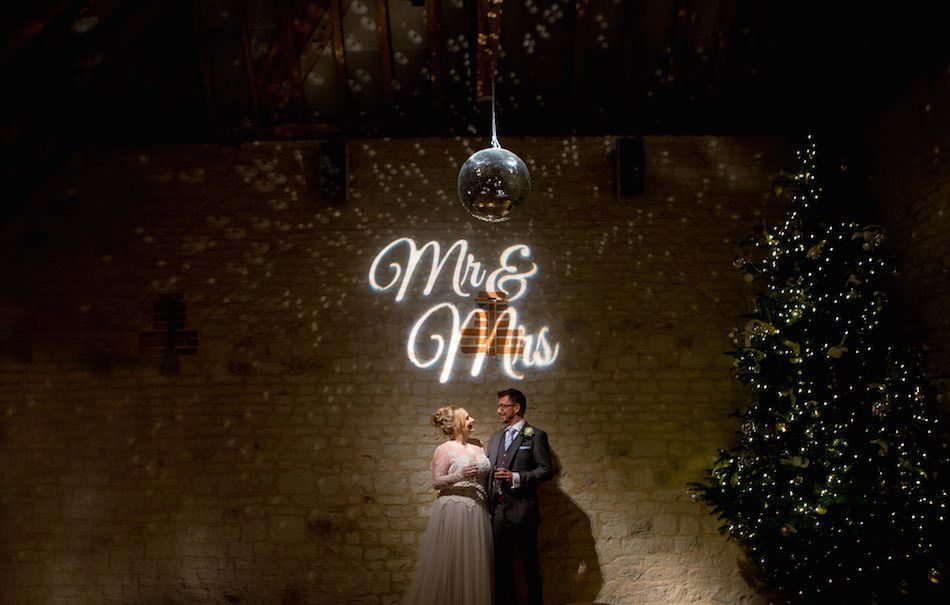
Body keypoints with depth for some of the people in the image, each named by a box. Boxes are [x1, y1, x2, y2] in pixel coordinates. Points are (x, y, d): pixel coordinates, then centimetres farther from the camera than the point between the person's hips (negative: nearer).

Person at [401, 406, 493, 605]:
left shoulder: (477, 445, 10)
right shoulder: (444, 450, -7)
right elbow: (436, 482, -9)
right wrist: (459, 475, -22)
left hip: (477, 512, 6)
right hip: (453, 511, -6)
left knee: (475, 564, 10)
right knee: (451, 562, -1)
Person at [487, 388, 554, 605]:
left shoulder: (535, 436, -3)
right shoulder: (495, 438, 17)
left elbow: (546, 470, -9)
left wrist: (515, 477, -18)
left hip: (522, 511, -6)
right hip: (497, 510, 6)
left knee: (529, 562, 4)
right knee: (502, 562, 13)